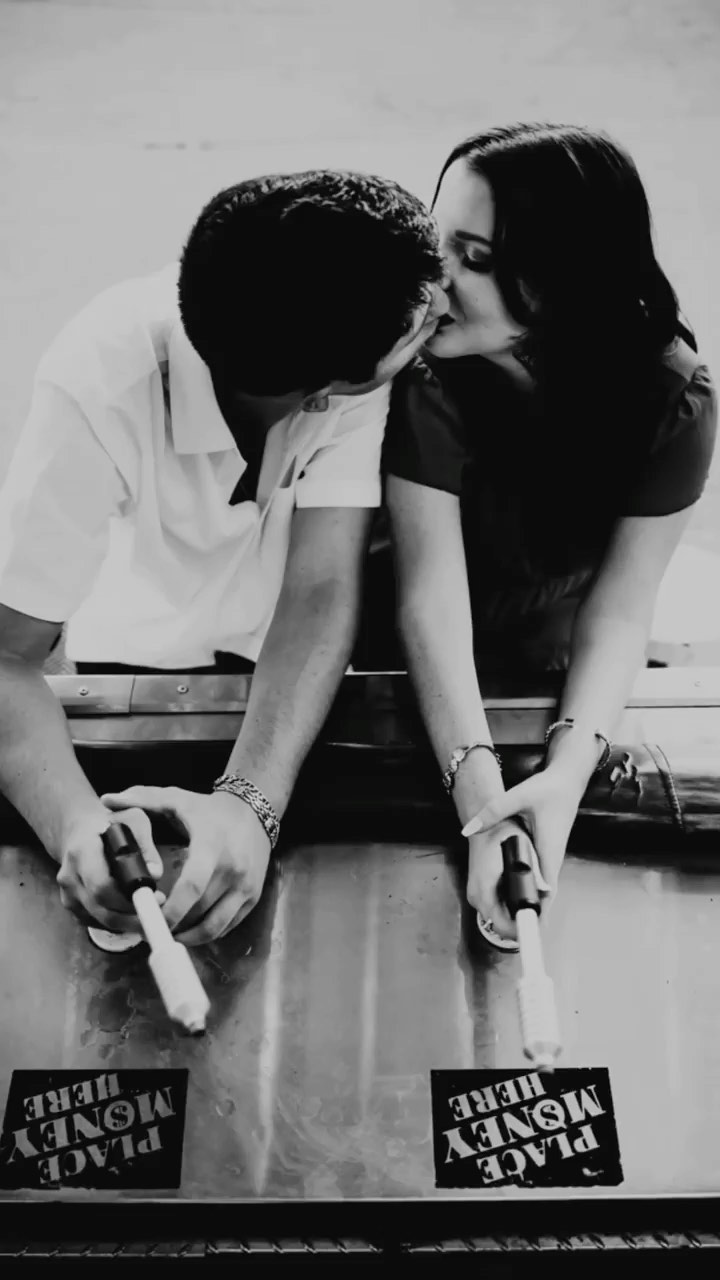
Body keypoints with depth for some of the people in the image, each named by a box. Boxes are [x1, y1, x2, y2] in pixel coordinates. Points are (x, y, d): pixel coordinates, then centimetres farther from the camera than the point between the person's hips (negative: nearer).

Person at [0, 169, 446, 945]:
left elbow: (322, 593, -32)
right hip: (141, 655, -1)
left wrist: (250, 803, -48)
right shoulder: (103, 391, -37)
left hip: (282, 658, 1)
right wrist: (79, 827, -52)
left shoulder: (350, 353, -30)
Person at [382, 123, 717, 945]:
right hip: (424, 676, -2)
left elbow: (622, 608, -19)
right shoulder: (427, 370, -28)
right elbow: (431, 594, -30)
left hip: (556, 674, 2)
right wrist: (480, 805, -41)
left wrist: (567, 772, -35)